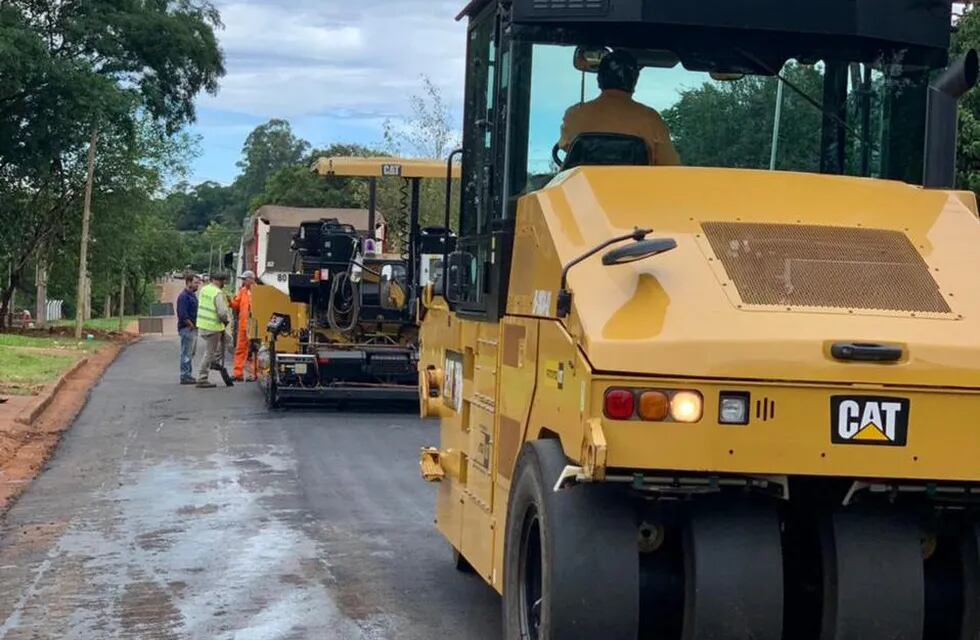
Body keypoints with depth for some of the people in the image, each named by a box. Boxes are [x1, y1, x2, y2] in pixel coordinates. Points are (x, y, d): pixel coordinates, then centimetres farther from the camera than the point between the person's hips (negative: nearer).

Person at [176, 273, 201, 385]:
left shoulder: (192, 295, 16)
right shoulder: (184, 296, -15)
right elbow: (183, 314, -22)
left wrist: (195, 325, 12)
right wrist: (191, 325, -16)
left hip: (193, 328, 10)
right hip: (187, 329, -10)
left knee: (191, 353, 15)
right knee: (186, 354, -6)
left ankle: (188, 375, 22)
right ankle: (185, 377, -3)